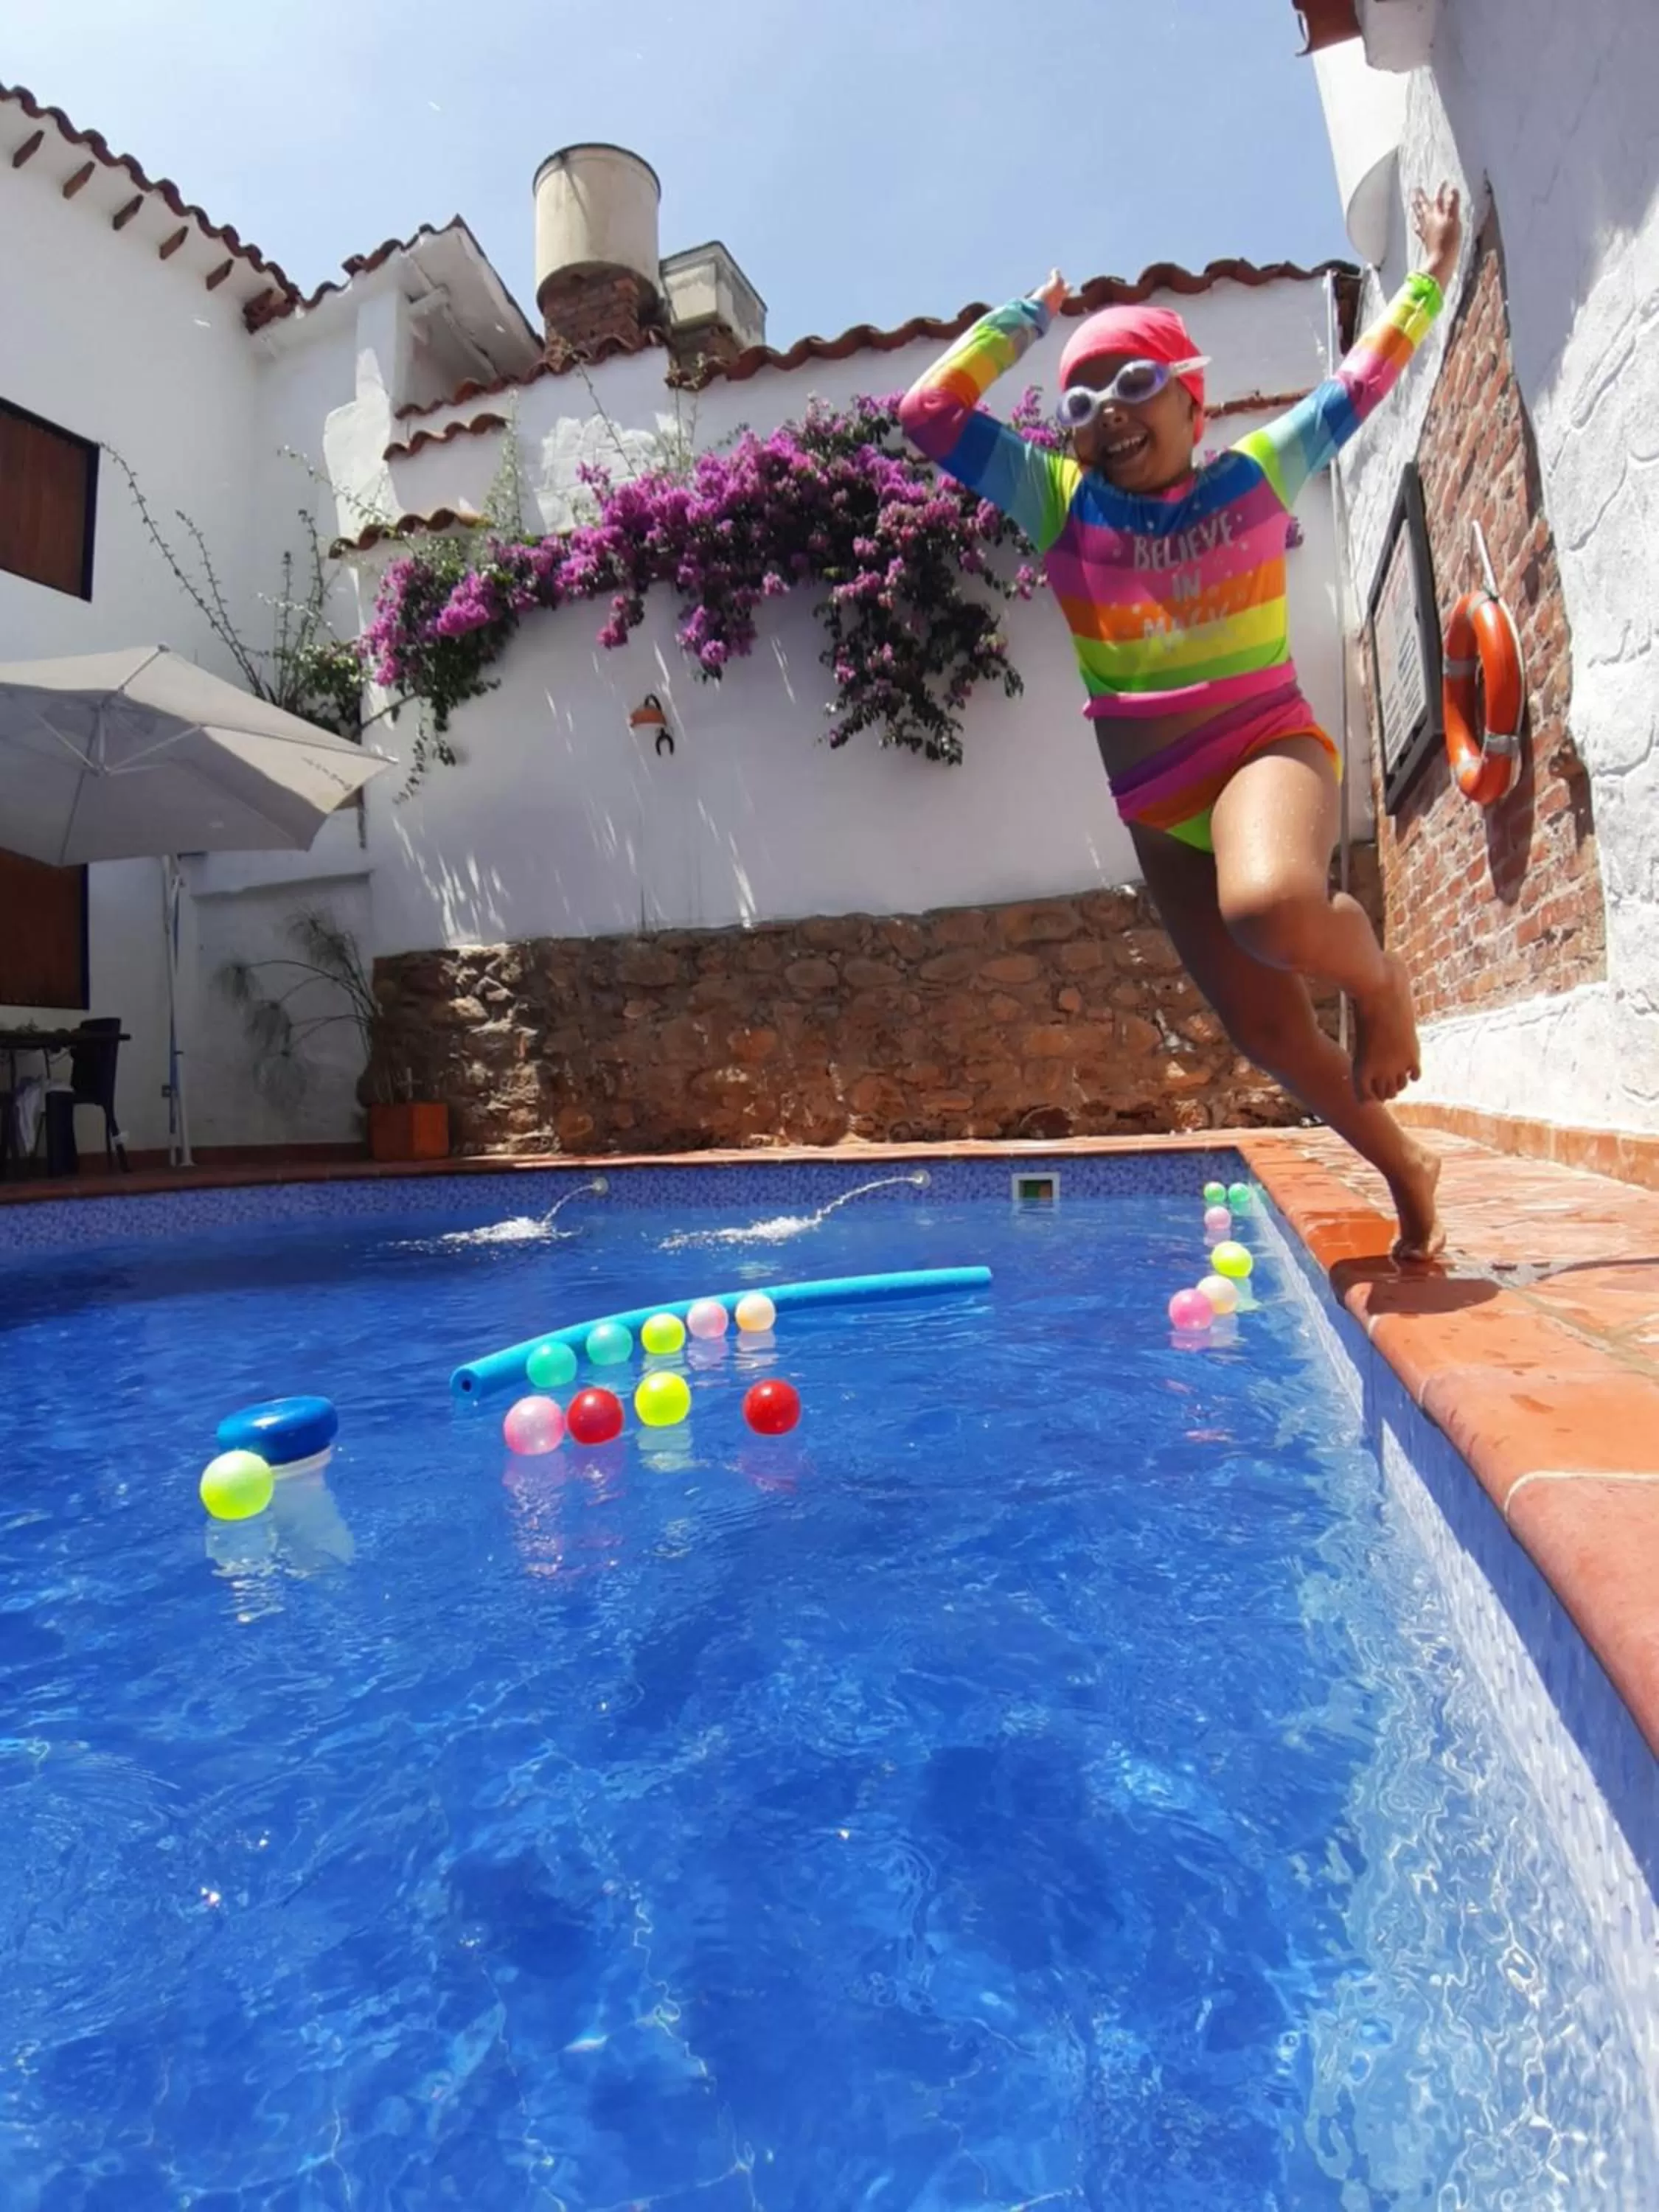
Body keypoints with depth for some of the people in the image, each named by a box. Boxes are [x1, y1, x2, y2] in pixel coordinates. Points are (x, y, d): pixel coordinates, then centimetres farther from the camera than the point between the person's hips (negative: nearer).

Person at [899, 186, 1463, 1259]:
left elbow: (1359, 383, 23)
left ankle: (1380, 981, -2)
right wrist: (1028, 316, 9)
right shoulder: (1060, 502, 5)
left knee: (1273, 908, -39)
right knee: (1268, 1031, 2)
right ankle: (1407, 1173, 25)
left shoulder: (1257, 475, 6)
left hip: (1269, 746, -2)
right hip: (1156, 801, 2)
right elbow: (931, 413, 0)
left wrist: (1431, 278, 29)